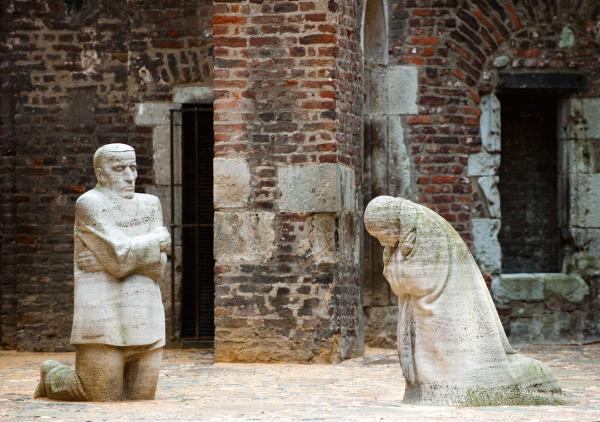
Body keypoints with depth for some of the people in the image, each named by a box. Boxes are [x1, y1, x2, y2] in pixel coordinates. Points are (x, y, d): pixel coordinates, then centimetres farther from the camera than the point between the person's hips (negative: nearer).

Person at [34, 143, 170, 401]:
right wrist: (160, 240, -3)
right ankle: (54, 377, 25)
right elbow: (121, 257, -17)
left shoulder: (150, 205, 11)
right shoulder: (90, 204, -7)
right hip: (103, 323, -6)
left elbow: (158, 264, -1)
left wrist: (107, 261, -12)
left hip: (145, 324, 6)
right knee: (103, 407, -4)